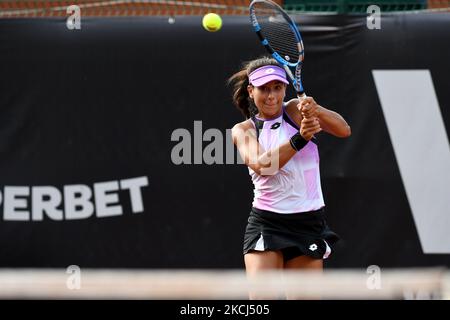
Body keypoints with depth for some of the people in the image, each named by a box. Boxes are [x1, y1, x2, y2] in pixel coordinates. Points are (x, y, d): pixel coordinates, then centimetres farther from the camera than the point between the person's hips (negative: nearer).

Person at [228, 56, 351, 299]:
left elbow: (343, 130, -12)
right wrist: (300, 139, -29)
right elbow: (260, 165, -16)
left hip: (309, 224, 1)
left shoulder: (296, 111, 3)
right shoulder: (243, 130, 3)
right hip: (266, 224, -1)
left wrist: (316, 111, -32)